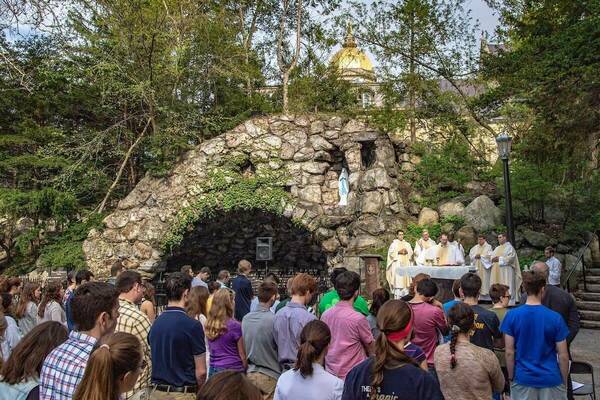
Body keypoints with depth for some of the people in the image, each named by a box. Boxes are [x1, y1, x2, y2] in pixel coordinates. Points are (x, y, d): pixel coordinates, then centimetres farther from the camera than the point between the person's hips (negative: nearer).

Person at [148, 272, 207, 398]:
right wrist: (199, 392, 4)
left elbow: (156, 362, 10)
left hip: (157, 392, 6)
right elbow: (201, 371, -13)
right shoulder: (192, 325, -17)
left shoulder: (156, 323, 1)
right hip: (183, 393, -6)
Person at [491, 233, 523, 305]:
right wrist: (493, 259, -5)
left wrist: (500, 259, -17)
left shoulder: (509, 247, 0)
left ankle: (509, 303, -6)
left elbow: (511, 257, -13)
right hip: (497, 272, 7)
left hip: (506, 271, -7)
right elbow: (492, 257, 18)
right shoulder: (497, 248, 21)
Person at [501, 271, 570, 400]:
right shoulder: (555, 318, -11)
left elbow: (509, 352, -7)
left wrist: (511, 377, 6)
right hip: (551, 379, 0)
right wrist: (564, 382, 8)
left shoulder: (511, 315, -10)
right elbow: (563, 356, -6)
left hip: (523, 379, 1)